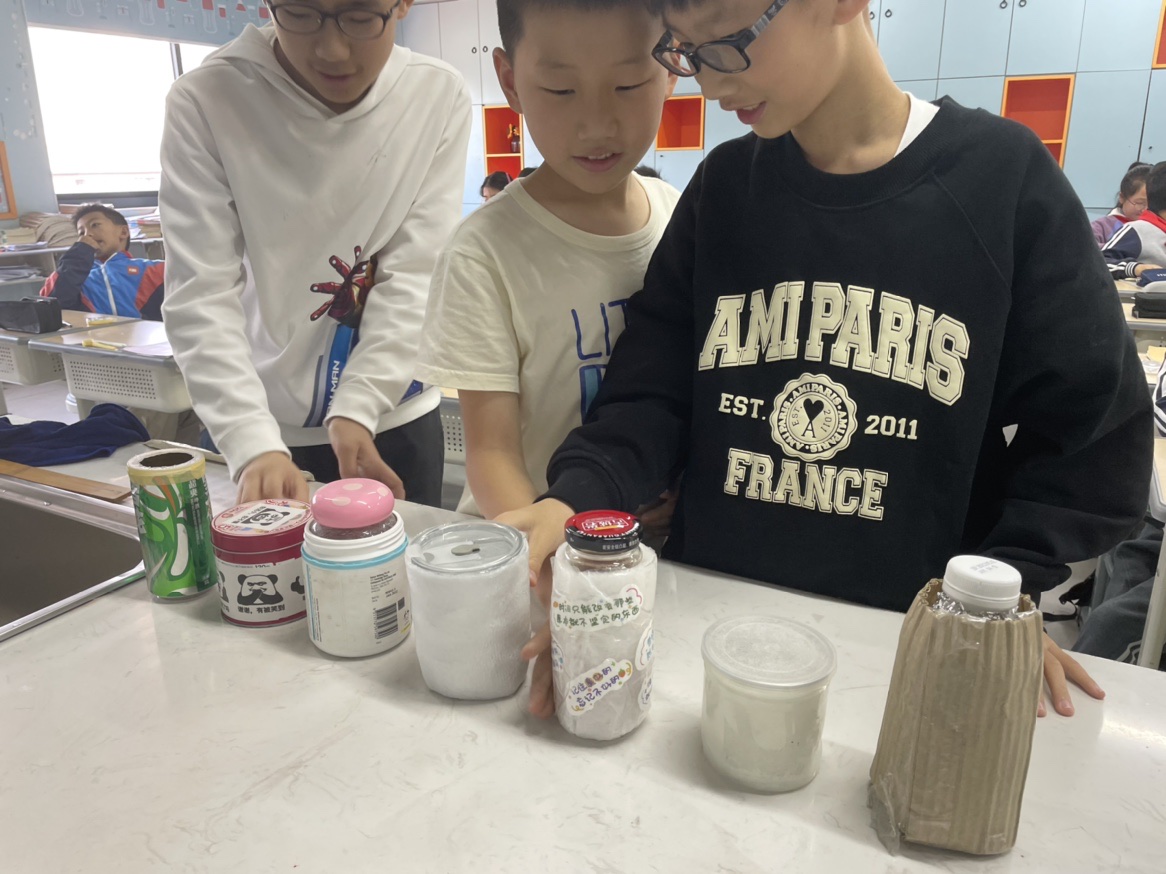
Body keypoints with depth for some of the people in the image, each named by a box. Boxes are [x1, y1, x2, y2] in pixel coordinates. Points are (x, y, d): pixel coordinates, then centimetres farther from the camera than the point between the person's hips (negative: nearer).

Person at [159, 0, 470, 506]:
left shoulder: (439, 98, -10)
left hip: (396, 415, 2)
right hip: (270, 425, -1)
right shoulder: (206, 102, -13)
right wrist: (254, 443, -28)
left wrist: (357, 406, -21)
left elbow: (416, 275, -12)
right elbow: (202, 295, -16)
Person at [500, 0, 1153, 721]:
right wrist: (578, 498, -22)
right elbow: (653, 391, -4)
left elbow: (1088, 424, -3)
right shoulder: (724, 186, 2)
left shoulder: (1002, 173, -6)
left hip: (906, 628, -2)